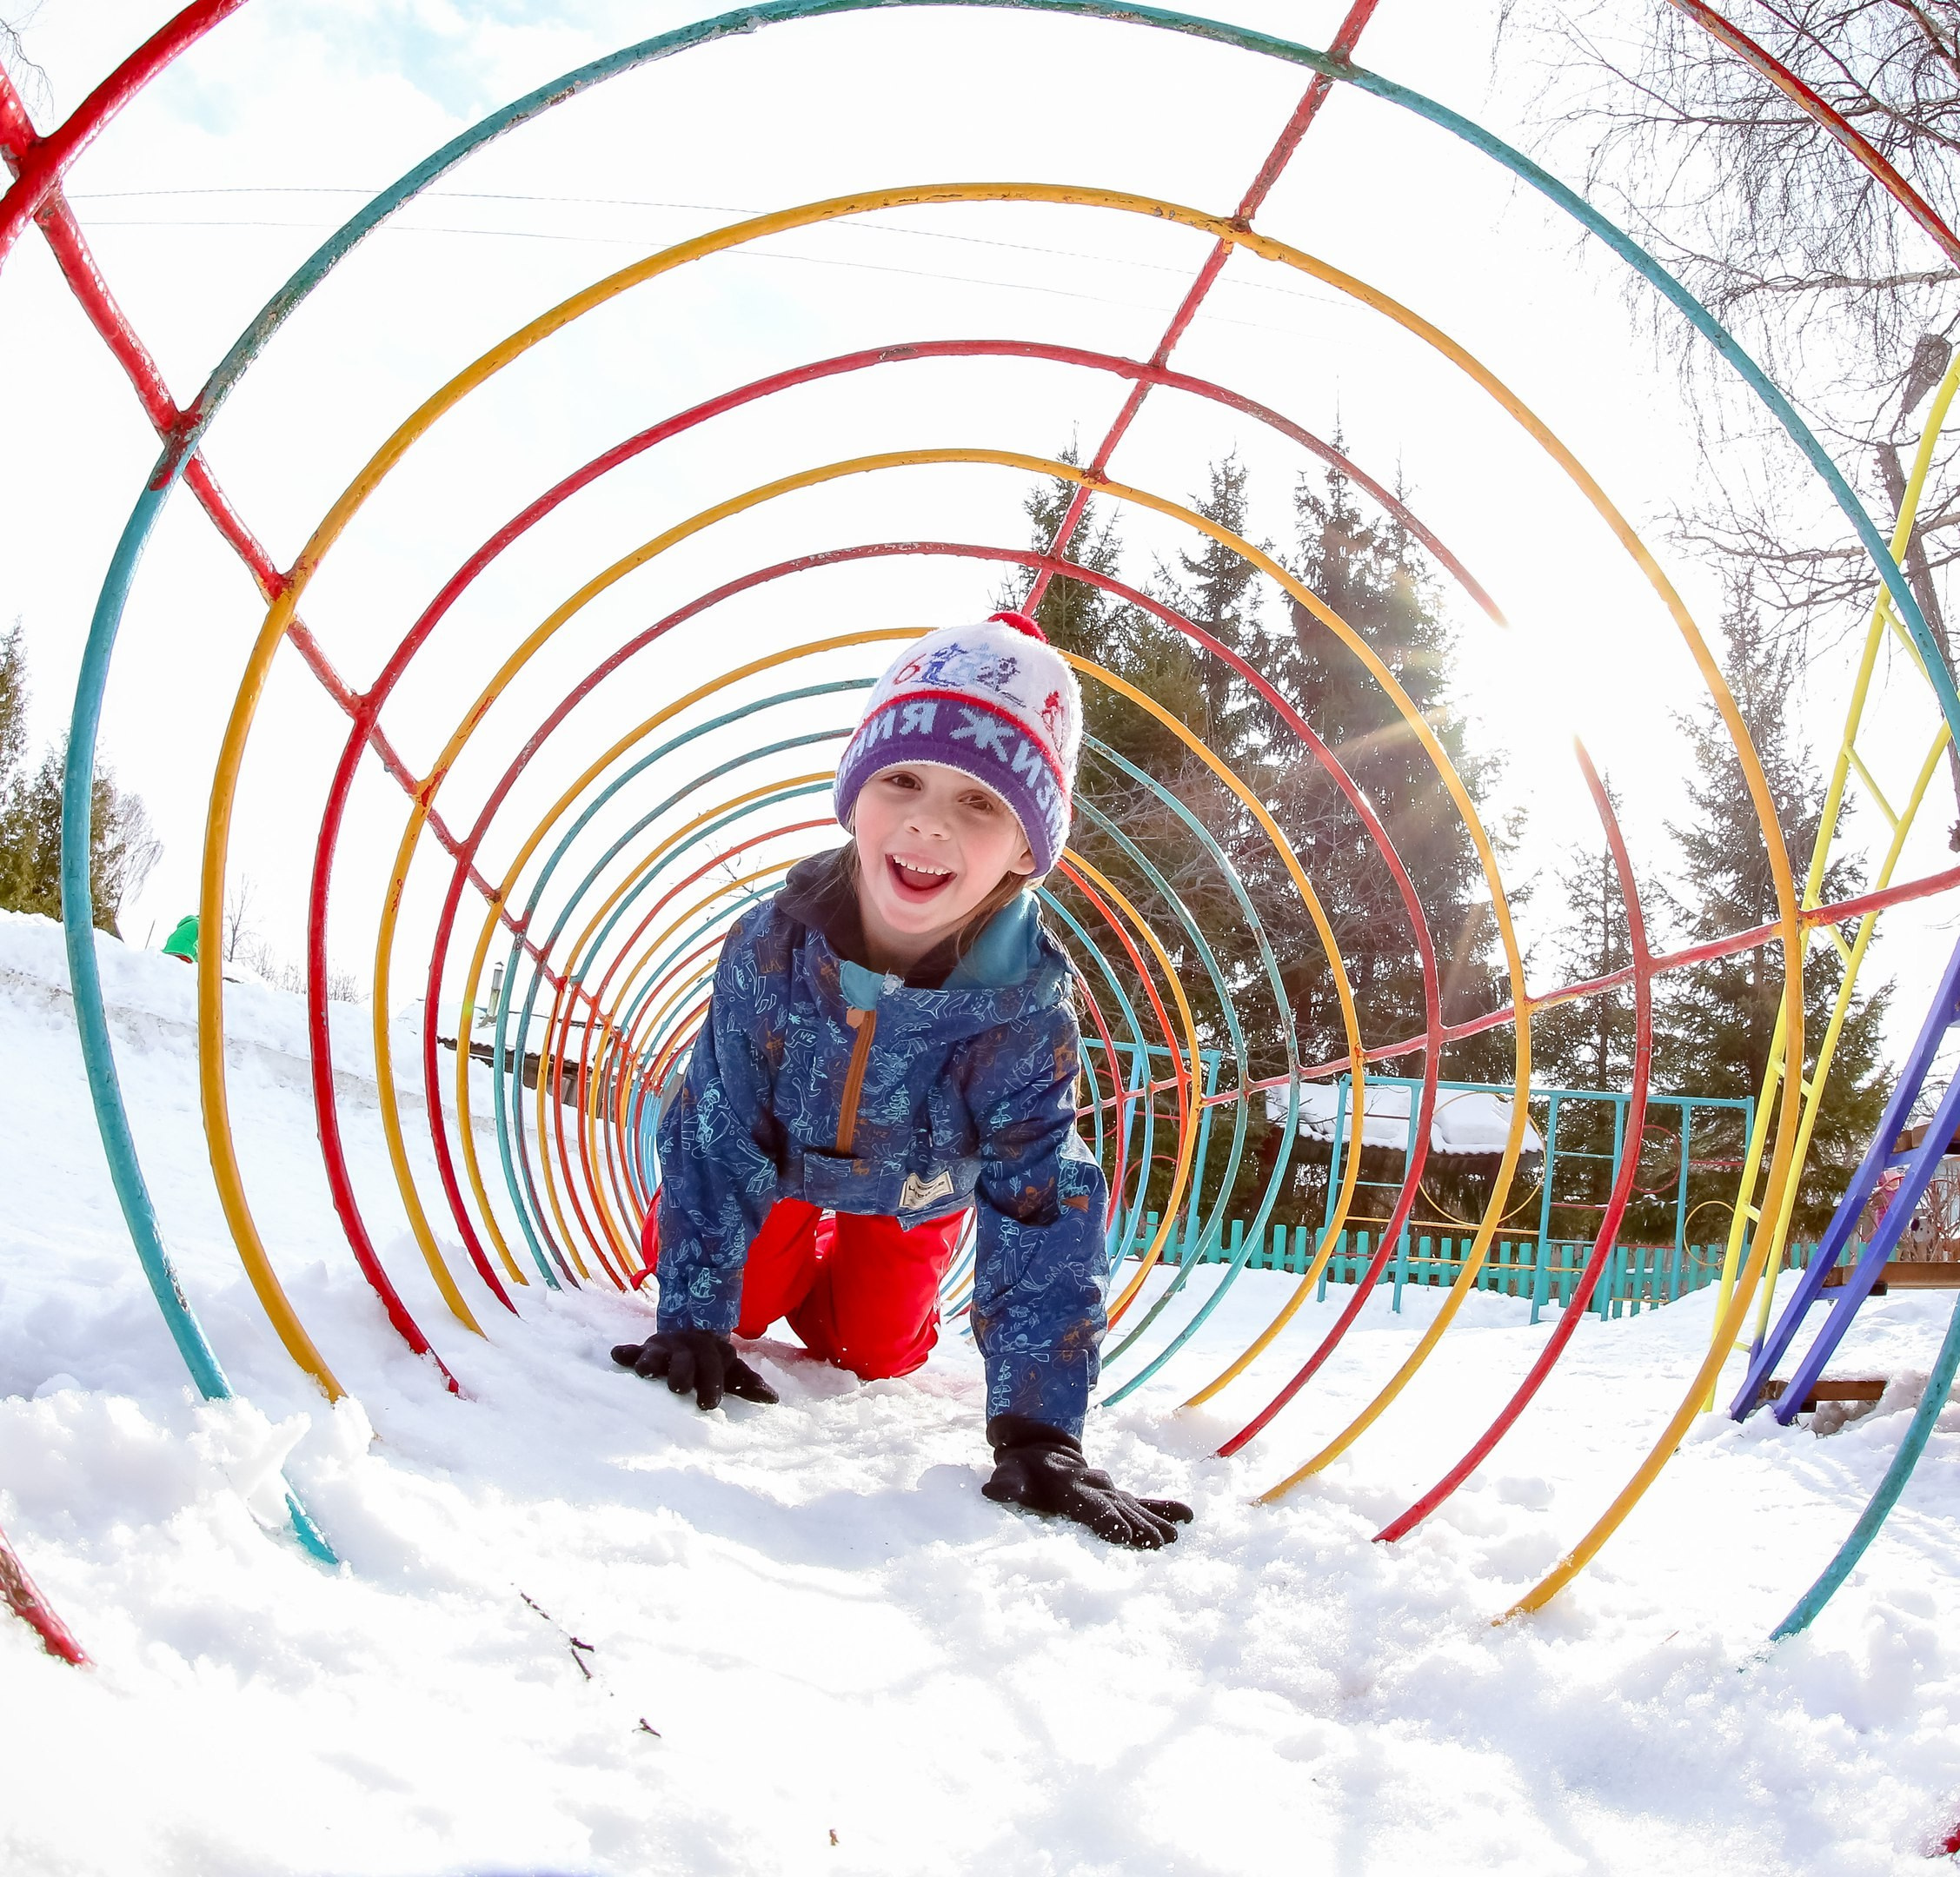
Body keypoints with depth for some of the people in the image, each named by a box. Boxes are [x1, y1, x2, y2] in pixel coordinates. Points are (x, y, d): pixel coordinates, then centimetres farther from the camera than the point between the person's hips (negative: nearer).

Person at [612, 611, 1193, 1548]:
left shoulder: (1028, 1009, -39)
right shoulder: (771, 945, -37)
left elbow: (1042, 1218, -37)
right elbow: (714, 1137, -26)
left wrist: (1037, 1432, -42)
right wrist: (695, 1321, -28)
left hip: (916, 1197, 0)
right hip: (783, 1162, 0)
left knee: (877, 1349, 10)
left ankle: (835, 1284, 45)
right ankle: (796, 1257, 37)